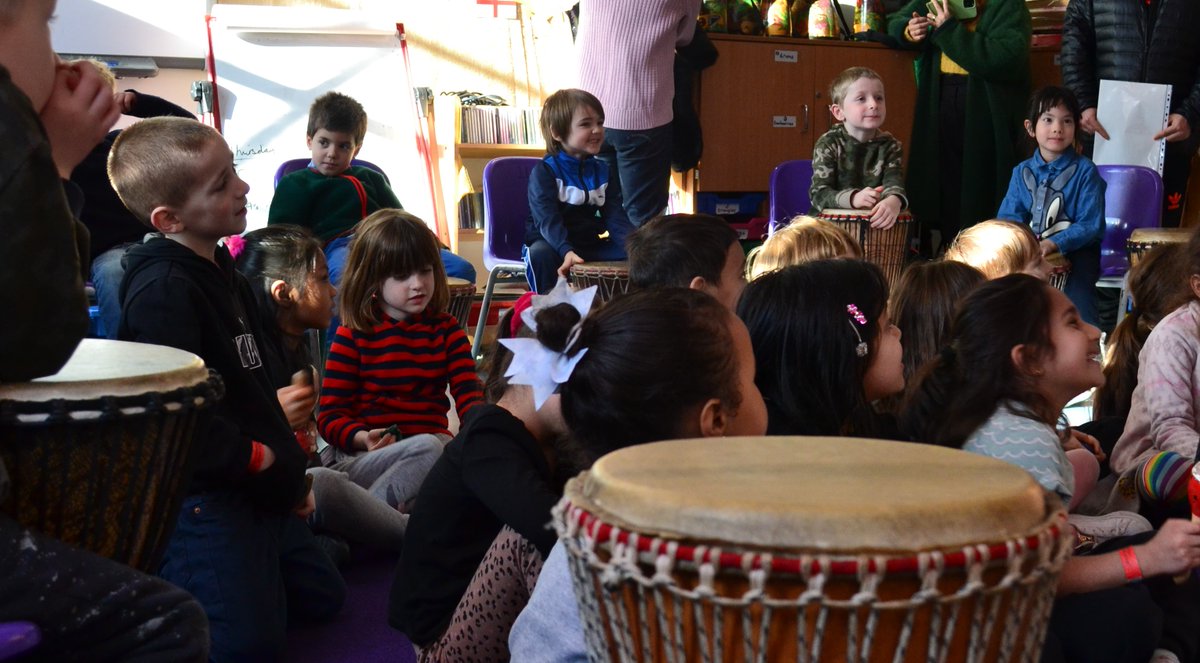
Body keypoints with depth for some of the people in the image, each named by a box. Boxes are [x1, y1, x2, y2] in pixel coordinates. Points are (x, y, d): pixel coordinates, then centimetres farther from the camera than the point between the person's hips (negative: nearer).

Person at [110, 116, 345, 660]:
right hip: (203, 497, -10)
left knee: (321, 599, 19)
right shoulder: (163, 289, -20)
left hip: (257, 491, 10)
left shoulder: (222, 275, 12)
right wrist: (260, 460, -16)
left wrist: (289, 468, 16)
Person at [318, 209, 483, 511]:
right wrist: (363, 438, -24)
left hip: (432, 445, 5)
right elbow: (330, 416, -2)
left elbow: (469, 395, 5)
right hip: (362, 459, -5)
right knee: (428, 448, -35)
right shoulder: (353, 336, 2)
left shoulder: (446, 329, 15)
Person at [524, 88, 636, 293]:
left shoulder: (605, 171, 8)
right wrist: (566, 251, -43)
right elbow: (548, 220, -23)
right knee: (540, 253, -37)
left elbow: (615, 217, -1)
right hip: (552, 243, -4)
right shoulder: (544, 171, -11)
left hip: (590, 246, 4)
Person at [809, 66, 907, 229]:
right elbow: (819, 194, -15)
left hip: (874, 222, 2)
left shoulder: (890, 146, 3)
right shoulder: (828, 144, -5)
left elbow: (894, 184, -13)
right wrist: (853, 198, -36)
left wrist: (893, 201, -39)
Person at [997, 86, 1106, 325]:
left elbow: (1090, 224, -9)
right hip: (1030, 252, 4)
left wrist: (1055, 243, -24)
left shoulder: (1085, 171, -2)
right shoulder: (1022, 172, 11)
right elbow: (1008, 216, 8)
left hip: (1075, 250, -3)